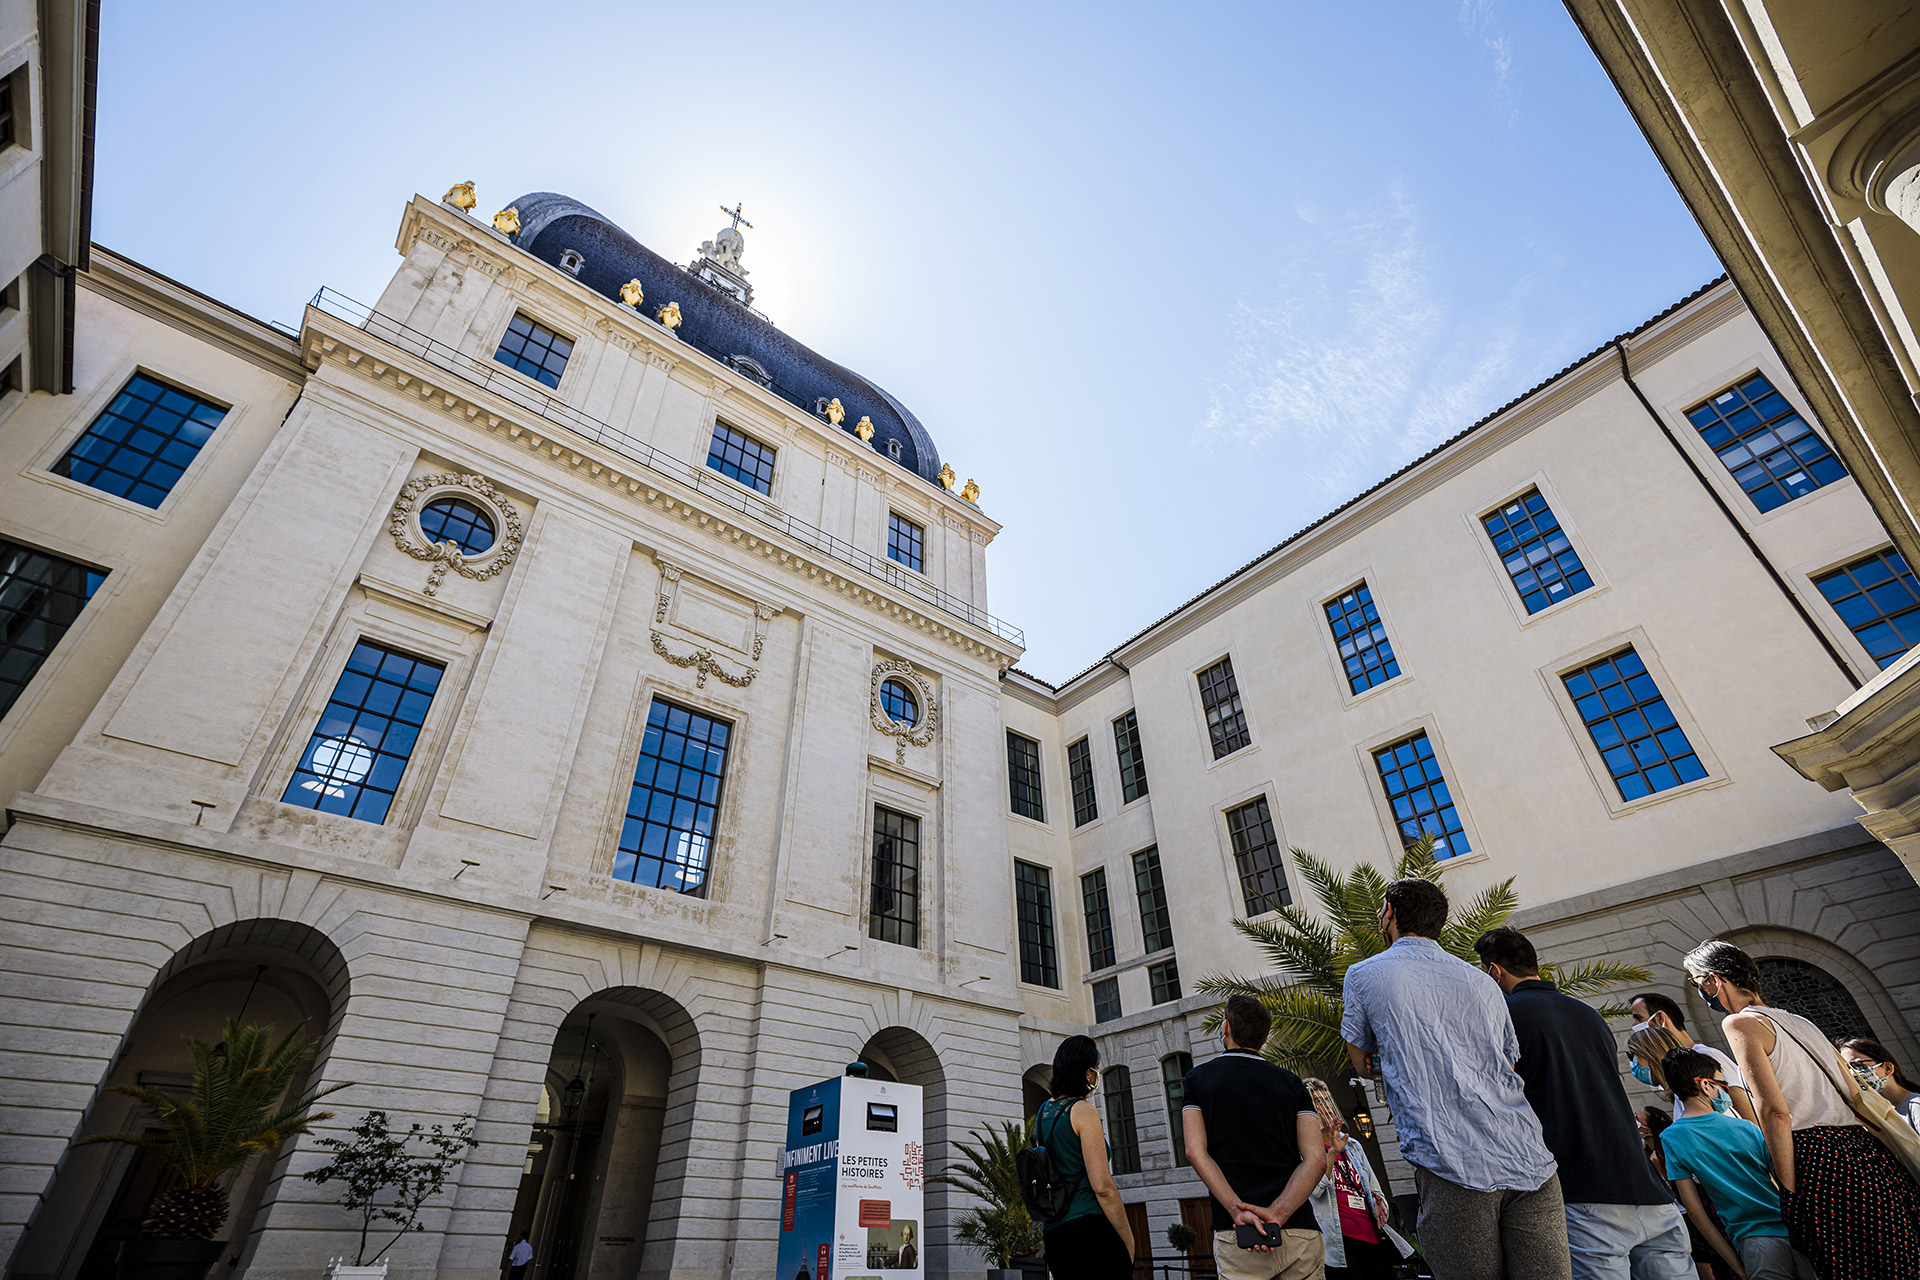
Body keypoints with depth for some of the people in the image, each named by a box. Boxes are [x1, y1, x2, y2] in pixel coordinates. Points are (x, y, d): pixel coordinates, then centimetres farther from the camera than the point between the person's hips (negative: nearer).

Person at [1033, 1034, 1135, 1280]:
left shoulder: (1042, 1112, 13)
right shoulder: (1083, 1110, -11)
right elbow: (1102, 1186, -16)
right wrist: (1128, 1241, -7)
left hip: (1053, 1234, 8)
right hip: (1090, 1228, -8)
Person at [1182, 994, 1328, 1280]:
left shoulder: (1198, 1078, 8)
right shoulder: (1291, 1083, 11)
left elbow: (1195, 1152, -6)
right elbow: (1316, 1159, -2)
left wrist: (1238, 1210, -13)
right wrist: (1276, 1214, -10)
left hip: (1236, 1235, -2)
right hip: (1300, 1230, 3)